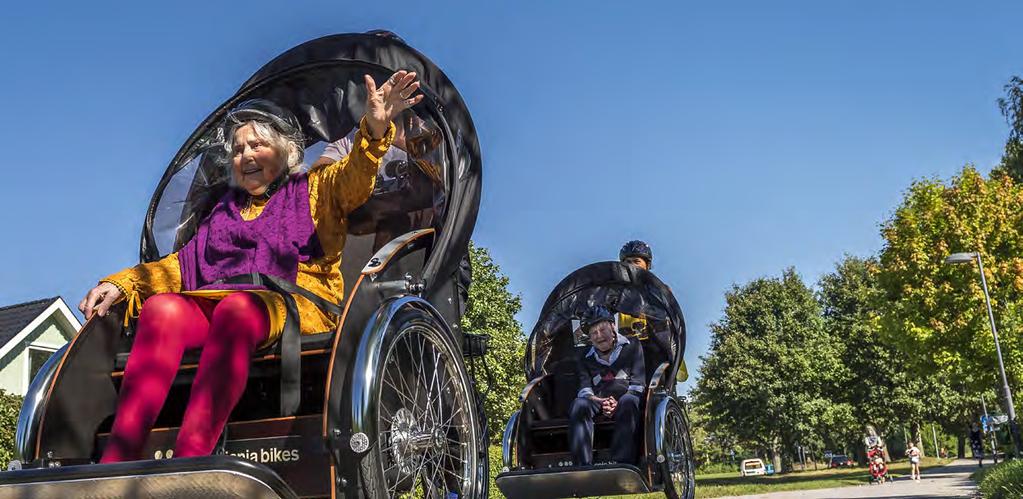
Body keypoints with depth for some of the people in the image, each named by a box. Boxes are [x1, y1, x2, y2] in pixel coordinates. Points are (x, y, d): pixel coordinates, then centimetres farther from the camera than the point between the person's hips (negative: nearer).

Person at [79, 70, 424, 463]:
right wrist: (122, 283, 9)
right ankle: (116, 464, -40)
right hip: (216, 300, 4)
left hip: (297, 305, -4)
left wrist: (375, 130, -21)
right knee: (161, 307, -29)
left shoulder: (315, 189, 22)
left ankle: (186, 465, -49)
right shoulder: (224, 211, 35)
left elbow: (355, 178, 0)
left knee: (236, 307, -38)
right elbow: (184, 264, 26)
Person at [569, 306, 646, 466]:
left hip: (625, 397, -2)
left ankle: (621, 465, -45)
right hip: (597, 401, 2)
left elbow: (638, 381, 4)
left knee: (628, 401, -38)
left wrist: (619, 403, -13)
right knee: (579, 404, -32)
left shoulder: (632, 346, 16)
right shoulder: (586, 358, 22)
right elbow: (584, 386, 4)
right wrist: (594, 399, -21)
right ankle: (583, 467, -43)